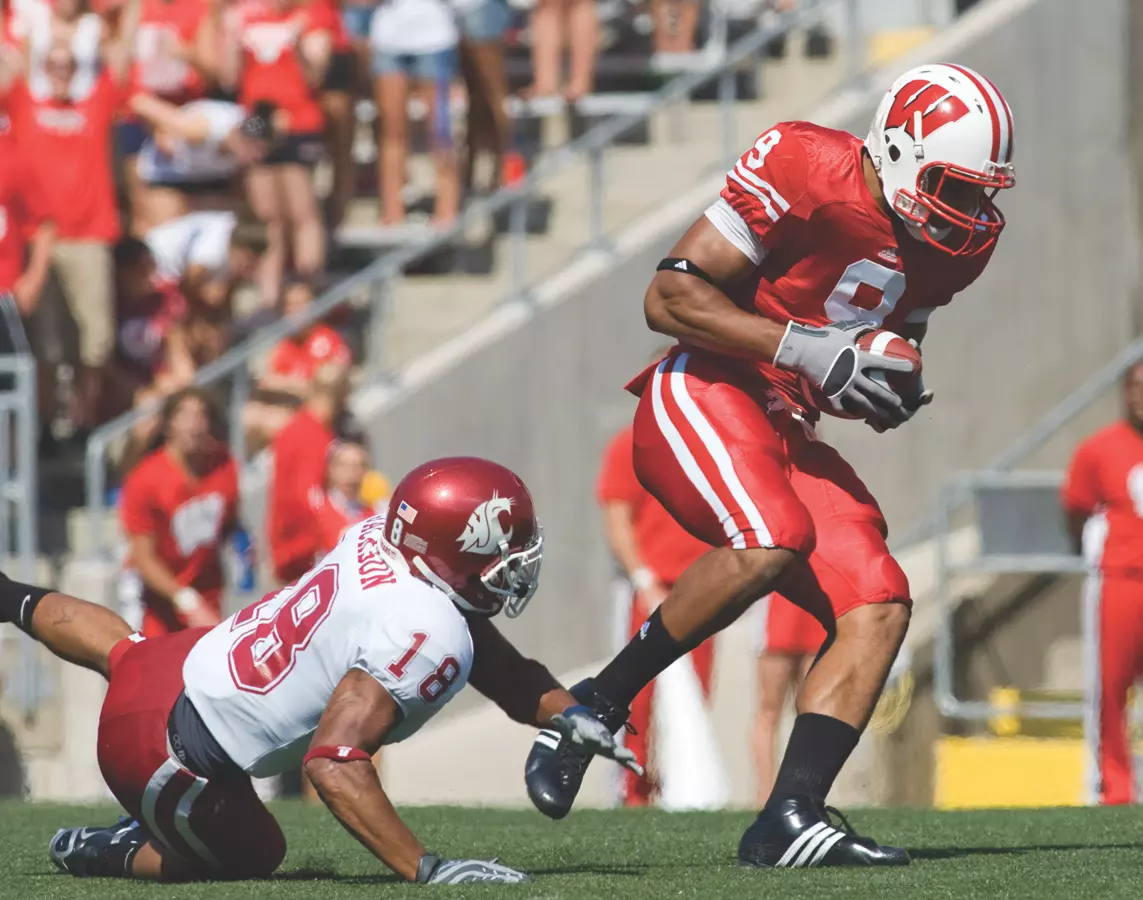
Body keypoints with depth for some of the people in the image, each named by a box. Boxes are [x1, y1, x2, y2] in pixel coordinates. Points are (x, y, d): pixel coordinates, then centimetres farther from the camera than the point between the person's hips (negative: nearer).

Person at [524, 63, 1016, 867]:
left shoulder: (958, 242, 8)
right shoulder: (806, 171, -15)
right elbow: (670, 296, -15)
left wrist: (892, 394, 0)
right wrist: (810, 349, -22)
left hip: (786, 434, 8)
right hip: (704, 395, -8)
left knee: (880, 611, -8)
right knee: (774, 538, -34)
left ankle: (788, 819, -11)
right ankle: (597, 703, -18)